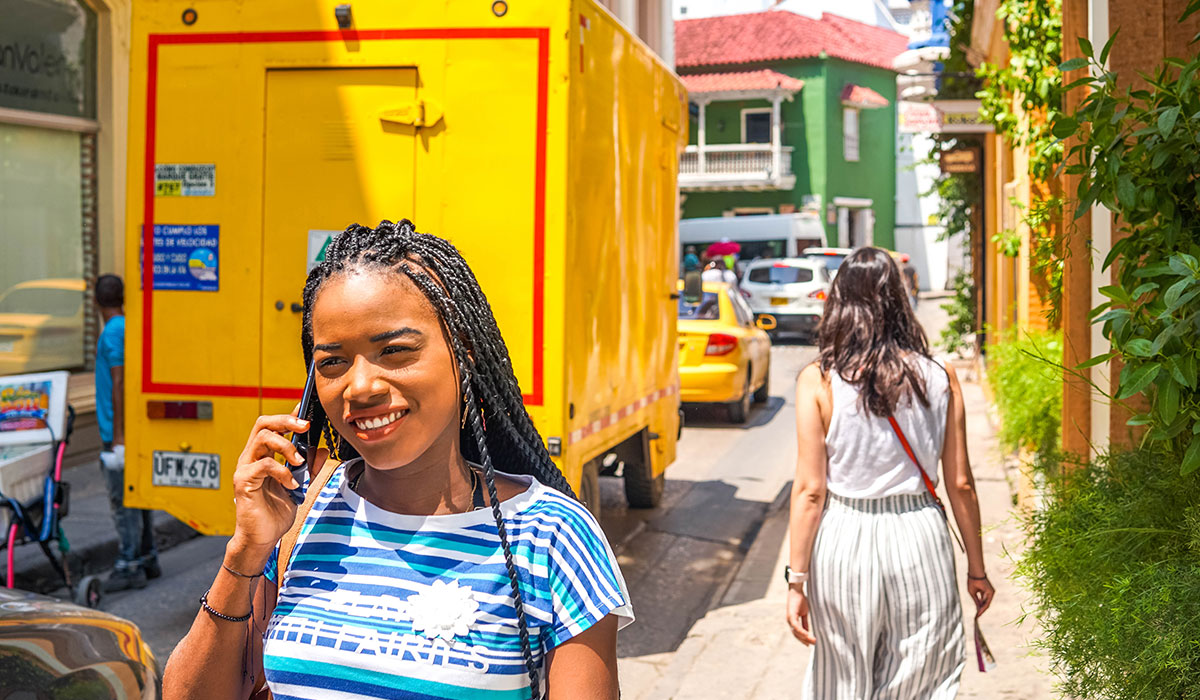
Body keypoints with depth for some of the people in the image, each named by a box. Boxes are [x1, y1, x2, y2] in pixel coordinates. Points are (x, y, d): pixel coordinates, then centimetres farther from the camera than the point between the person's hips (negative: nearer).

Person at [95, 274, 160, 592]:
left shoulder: (112, 333, -15)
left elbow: (118, 384, -18)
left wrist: (117, 436, -18)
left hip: (119, 431, -9)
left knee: (122, 501, -5)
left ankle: (129, 567, -1)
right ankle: (148, 559, 22)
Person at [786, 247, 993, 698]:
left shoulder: (817, 381, -7)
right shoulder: (939, 379, -2)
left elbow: (809, 490, -8)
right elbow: (960, 485, 2)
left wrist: (796, 580, -3)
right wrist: (976, 568, 13)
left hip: (844, 541, -1)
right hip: (918, 539, 1)